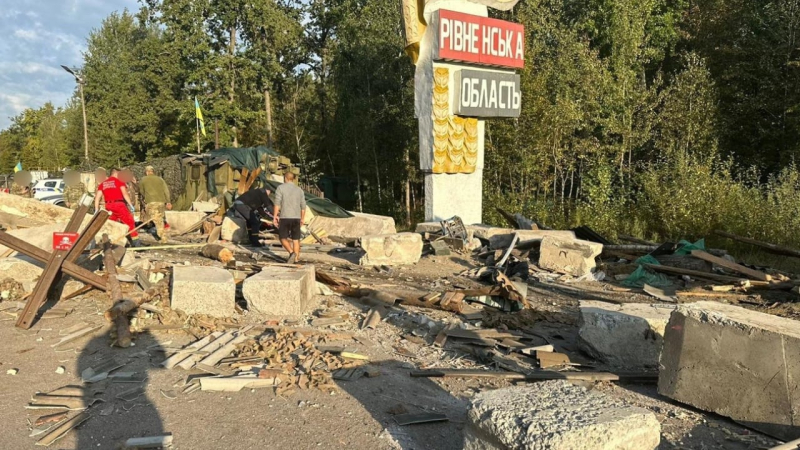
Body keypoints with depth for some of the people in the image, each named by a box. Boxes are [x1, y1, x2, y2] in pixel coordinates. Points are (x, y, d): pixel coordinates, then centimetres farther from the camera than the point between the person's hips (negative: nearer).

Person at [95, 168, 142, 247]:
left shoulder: (102, 184, 18)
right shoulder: (119, 182, 3)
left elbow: (97, 198, 12)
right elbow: (125, 194, -10)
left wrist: (96, 211, 13)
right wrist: (131, 205, -12)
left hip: (108, 206, 5)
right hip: (119, 204, -5)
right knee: (130, 223, -2)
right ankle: (136, 242, -7)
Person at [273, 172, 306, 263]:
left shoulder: (280, 188, -1)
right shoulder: (299, 190, 10)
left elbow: (277, 203, -11)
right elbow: (303, 206, 10)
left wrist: (275, 216, -9)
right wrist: (302, 219, 18)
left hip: (284, 218, -3)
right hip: (296, 218, 3)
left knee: (283, 238, 7)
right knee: (295, 239, 10)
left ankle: (292, 253, -14)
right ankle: (296, 258, 9)